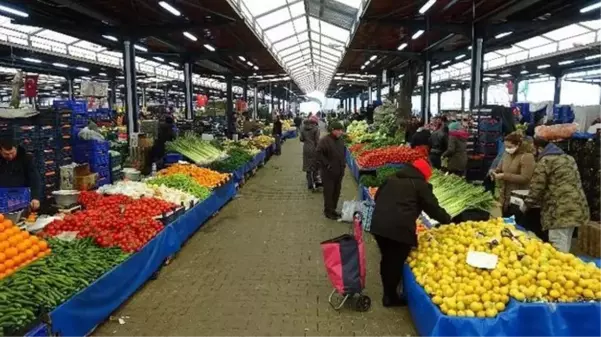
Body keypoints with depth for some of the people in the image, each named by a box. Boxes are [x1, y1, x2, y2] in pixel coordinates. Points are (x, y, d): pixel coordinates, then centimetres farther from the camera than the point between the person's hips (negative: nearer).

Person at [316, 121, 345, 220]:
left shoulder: (340, 140, 10)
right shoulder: (324, 140, -16)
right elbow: (319, 154, -22)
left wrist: (343, 163, 15)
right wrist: (327, 165, -21)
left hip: (339, 171, 8)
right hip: (328, 172, -8)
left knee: (336, 192, 15)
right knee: (329, 192, 0)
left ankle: (333, 209, 29)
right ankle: (328, 211, 12)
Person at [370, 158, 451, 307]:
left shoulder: (391, 178, 21)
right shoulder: (420, 185, 4)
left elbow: (377, 197, 26)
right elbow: (433, 207, 7)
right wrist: (447, 219, 24)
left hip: (378, 224, 6)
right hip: (399, 228, -6)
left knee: (386, 259, 20)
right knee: (396, 262, 8)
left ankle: (388, 293, 35)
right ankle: (390, 297, 20)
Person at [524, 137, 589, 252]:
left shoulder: (544, 161, -5)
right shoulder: (568, 158, 21)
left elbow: (537, 187, -7)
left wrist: (527, 204, 7)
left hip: (560, 209, -9)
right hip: (575, 207, 9)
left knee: (558, 248, -7)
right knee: (565, 246, 18)